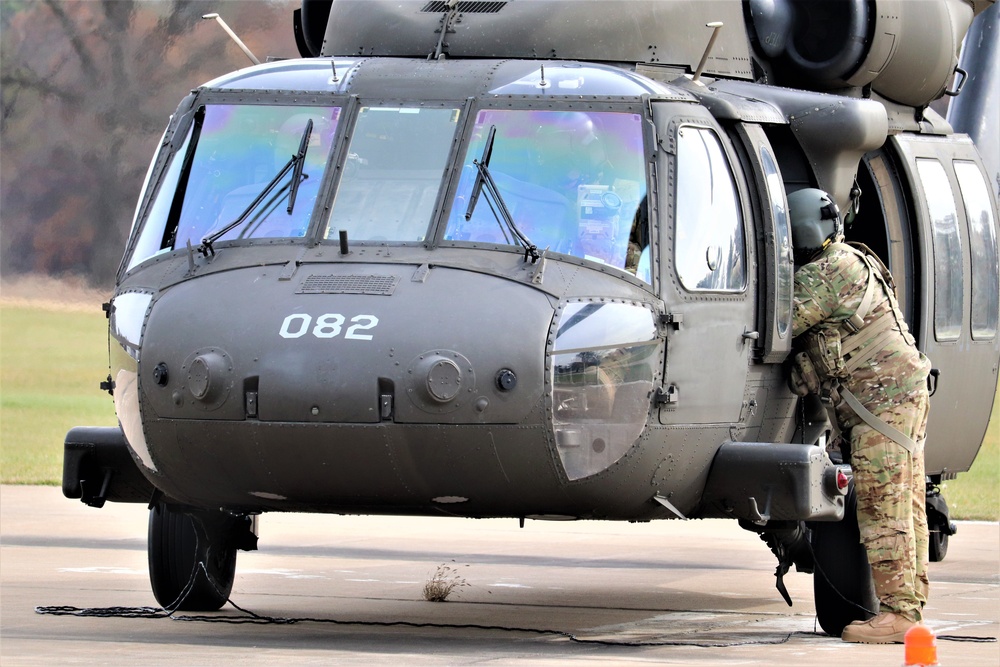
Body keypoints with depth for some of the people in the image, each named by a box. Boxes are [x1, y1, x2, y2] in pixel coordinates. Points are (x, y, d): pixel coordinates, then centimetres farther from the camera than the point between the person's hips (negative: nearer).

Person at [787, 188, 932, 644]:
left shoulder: (825, 273, -11)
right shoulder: (851, 262, 20)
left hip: (882, 397, -10)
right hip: (905, 391, 10)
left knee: (881, 508, -10)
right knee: (905, 507, 9)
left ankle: (895, 612, -12)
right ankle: (910, 607, 11)